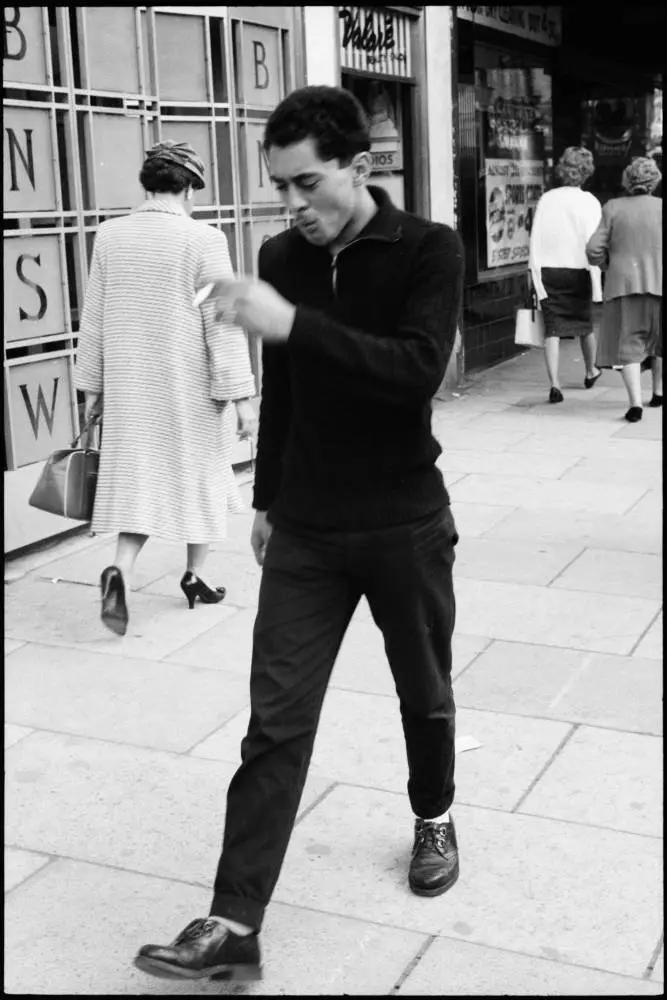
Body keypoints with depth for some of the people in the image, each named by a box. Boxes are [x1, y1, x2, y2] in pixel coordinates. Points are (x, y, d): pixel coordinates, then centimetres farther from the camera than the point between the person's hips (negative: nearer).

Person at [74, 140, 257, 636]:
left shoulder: (110, 235, 1)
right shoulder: (203, 240, -12)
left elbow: (94, 317, 6)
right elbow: (223, 323, -13)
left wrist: (93, 385, 14)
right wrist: (241, 394, -10)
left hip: (130, 388, 4)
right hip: (191, 390, -3)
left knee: (139, 478, 10)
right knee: (201, 477, 15)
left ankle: (121, 571, -11)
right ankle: (196, 576, 25)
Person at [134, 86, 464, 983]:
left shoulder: (429, 250, -10)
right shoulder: (282, 257, 3)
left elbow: (418, 371, -25)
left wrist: (293, 324, -32)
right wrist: (267, 499, 16)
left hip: (405, 524, -2)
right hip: (305, 530, 3)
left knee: (424, 692, 17)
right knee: (276, 720, -2)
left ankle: (434, 818, 44)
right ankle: (234, 923, 1)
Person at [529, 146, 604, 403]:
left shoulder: (546, 199, 1)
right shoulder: (589, 202, -6)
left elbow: (535, 240, -2)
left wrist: (537, 278, 2)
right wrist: (597, 286, -10)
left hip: (548, 270, 1)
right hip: (577, 270, -1)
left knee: (552, 328, 1)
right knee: (585, 322, 19)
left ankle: (554, 384, -11)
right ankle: (590, 372, 39)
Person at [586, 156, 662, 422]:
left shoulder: (613, 208, 1)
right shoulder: (661, 207, -1)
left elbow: (594, 250, -3)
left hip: (624, 283, -1)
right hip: (658, 283, 1)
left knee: (628, 343, 0)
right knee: (659, 339, 20)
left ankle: (635, 402, -15)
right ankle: (658, 392, 32)